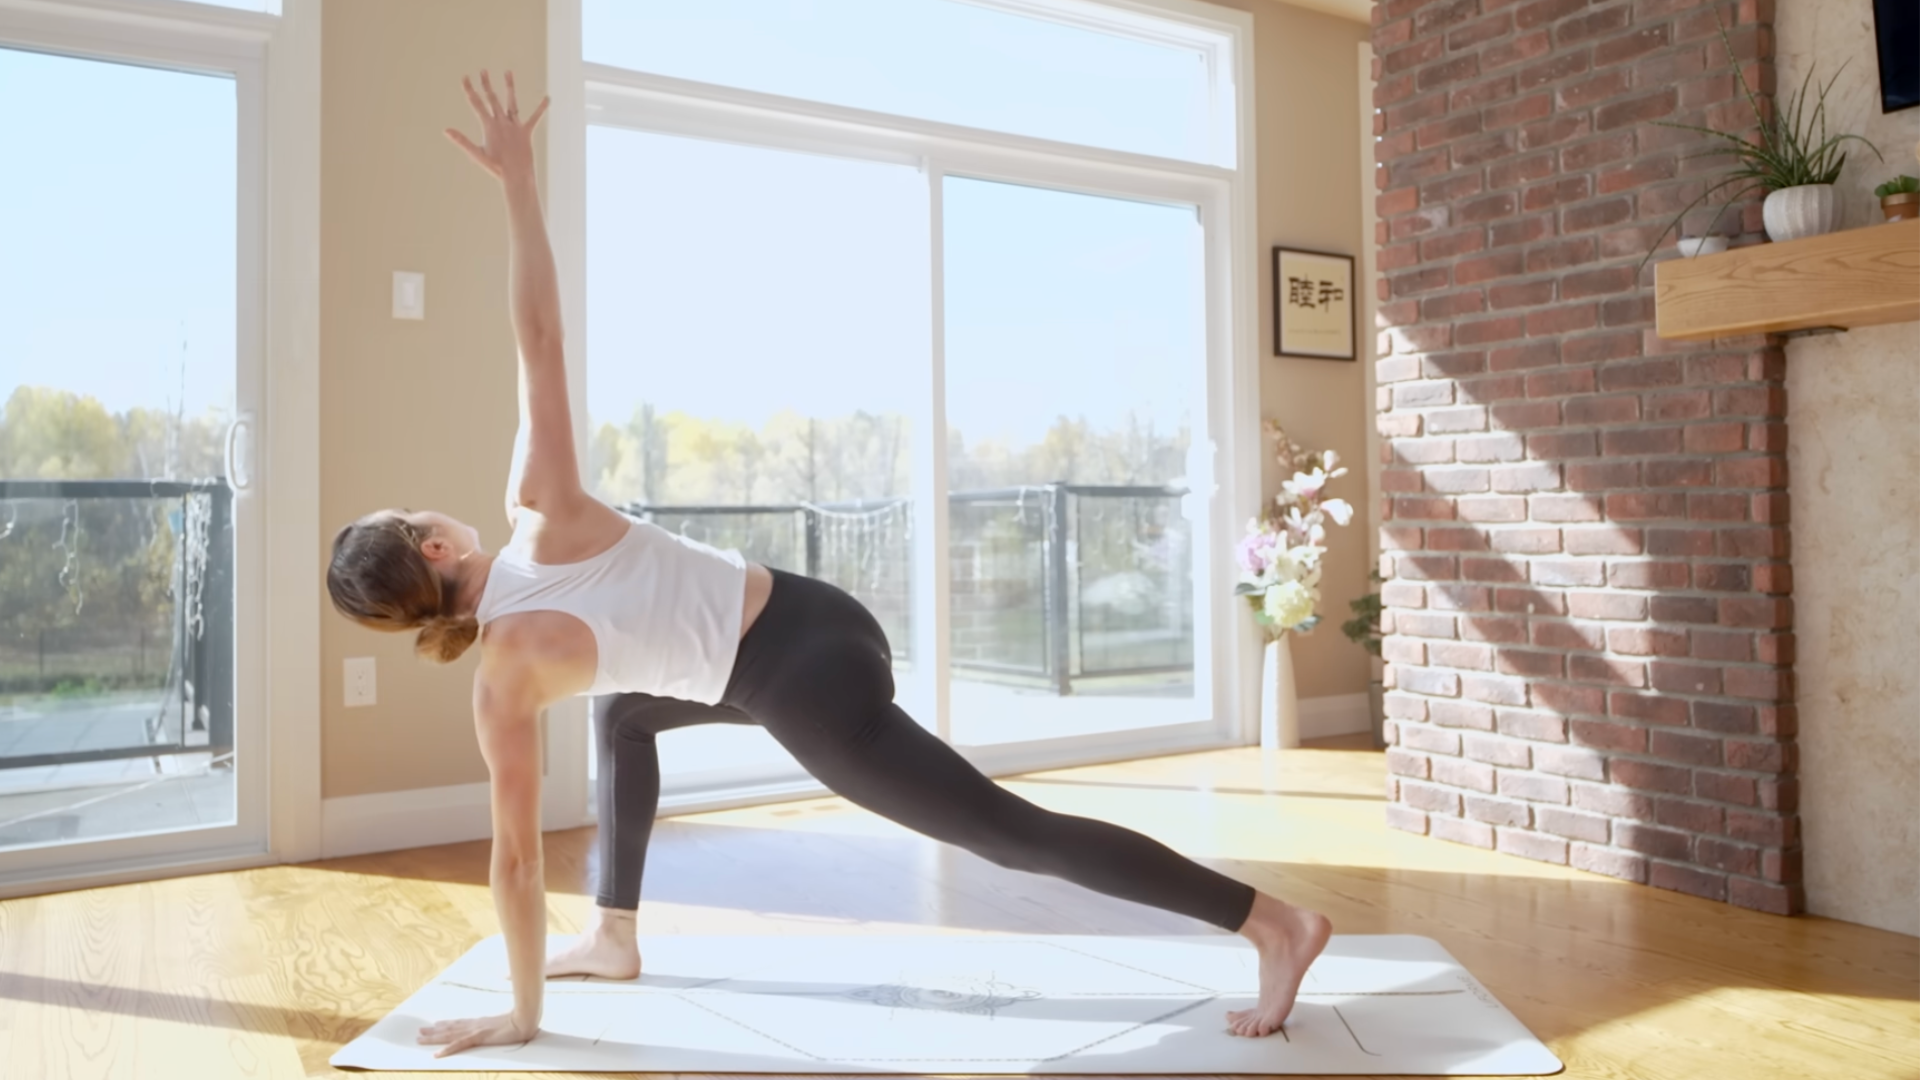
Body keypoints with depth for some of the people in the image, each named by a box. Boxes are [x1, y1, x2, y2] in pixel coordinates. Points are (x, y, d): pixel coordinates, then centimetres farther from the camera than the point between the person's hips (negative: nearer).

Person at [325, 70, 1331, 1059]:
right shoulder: (540, 512, -2)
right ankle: (615, 939, 40)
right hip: (814, 619, 7)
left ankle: (1278, 924, 0)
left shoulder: (503, 674, -9)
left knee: (1010, 830, -2)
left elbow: (516, 853, -3)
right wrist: (517, 179, -1)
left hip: (803, 686, -7)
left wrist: (520, 1012, 9)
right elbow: (539, 337, -7)